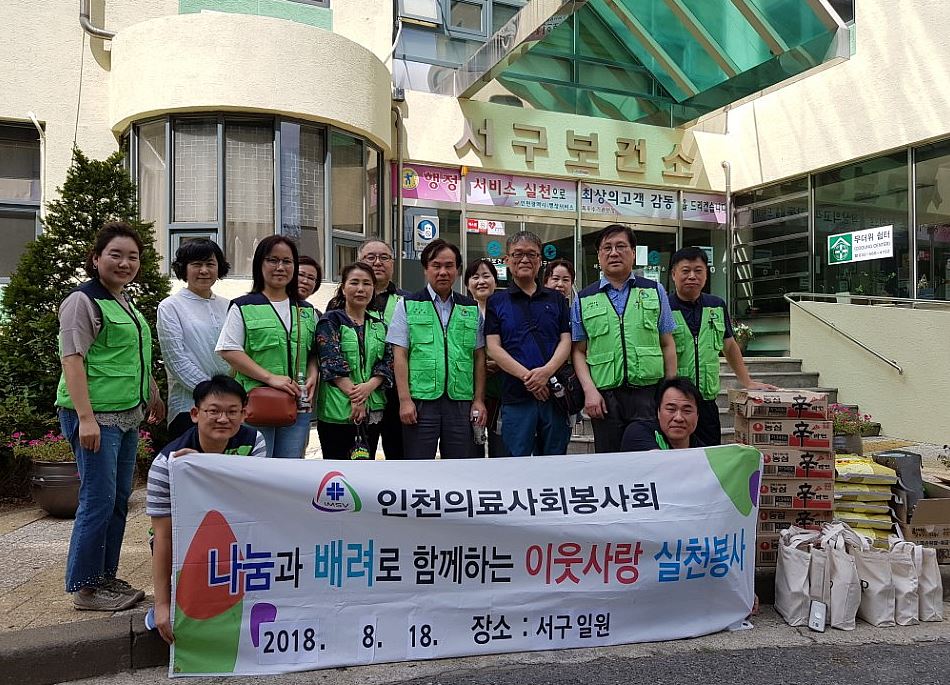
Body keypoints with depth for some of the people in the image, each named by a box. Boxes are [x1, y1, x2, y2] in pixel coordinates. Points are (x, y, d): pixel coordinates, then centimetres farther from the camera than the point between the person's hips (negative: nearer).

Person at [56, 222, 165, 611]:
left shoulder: (126, 302, 17)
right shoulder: (83, 301, -9)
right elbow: (72, 360, -16)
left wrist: (153, 395, 26)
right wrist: (85, 418, -23)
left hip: (127, 416, 9)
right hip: (95, 416, -9)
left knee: (119, 499, 13)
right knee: (98, 500, -4)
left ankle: (106, 577, 25)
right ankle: (84, 588, 10)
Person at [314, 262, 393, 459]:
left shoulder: (379, 324, 13)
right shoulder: (330, 321, -1)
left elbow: (387, 362, 4)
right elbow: (331, 363, -11)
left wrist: (369, 386, -14)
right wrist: (355, 397, -18)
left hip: (373, 411, 5)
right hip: (337, 411, -5)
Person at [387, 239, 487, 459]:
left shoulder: (472, 309, 13)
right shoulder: (408, 306, 5)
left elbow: (479, 357, 13)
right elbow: (400, 355, -1)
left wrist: (479, 400, 5)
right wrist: (405, 400, -8)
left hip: (461, 402, 3)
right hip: (421, 401, -2)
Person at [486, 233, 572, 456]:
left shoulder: (557, 300, 14)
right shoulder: (496, 302, 7)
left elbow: (566, 341, 5)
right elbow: (494, 347, -2)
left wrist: (546, 371, -14)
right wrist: (526, 376, -15)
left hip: (555, 393, 2)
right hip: (515, 396, -2)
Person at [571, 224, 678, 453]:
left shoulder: (655, 291, 11)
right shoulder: (583, 300, 9)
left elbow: (667, 344, 10)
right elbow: (579, 351, 6)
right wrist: (589, 390, -7)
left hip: (649, 393, 0)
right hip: (605, 398, 0)